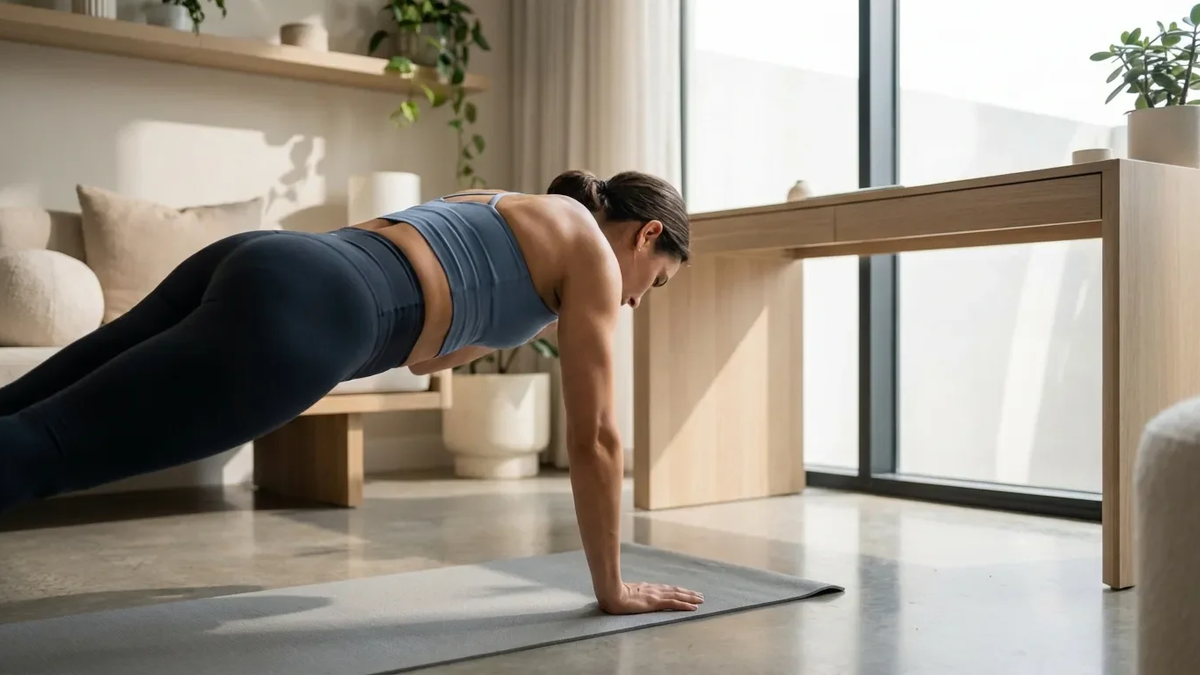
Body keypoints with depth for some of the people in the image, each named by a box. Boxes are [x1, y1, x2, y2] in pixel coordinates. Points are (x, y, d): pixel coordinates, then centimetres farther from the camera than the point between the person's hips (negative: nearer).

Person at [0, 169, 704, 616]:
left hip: (257, 262, 9)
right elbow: (594, 437, 10)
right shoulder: (592, 252, 12)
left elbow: (424, 352, 45)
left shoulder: (506, 209, 35)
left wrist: (535, 318, 47)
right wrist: (612, 587, 18)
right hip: (304, 310, -9)